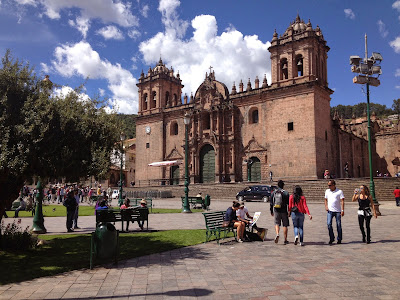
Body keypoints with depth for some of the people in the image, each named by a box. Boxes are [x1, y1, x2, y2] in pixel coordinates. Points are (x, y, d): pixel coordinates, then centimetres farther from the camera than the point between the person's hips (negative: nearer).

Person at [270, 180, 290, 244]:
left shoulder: (273, 193, 3)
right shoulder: (286, 193, -6)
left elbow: (271, 203, 6)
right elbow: (289, 203, -7)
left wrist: (271, 211, 15)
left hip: (276, 211, 2)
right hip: (284, 211, -2)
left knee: (277, 223, 12)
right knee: (285, 225, 8)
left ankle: (277, 234, -16)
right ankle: (285, 240, 11)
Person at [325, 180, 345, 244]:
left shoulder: (339, 191, -2)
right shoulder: (327, 191, 11)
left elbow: (342, 201, -6)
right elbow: (326, 199, 22)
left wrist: (342, 210, -14)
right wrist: (326, 206, 5)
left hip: (337, 211, -3)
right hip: (330, 211, 3)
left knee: (339, 225, 4)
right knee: (329, 224, -9)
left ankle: (339, 239, 16)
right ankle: (331, 238, 4)